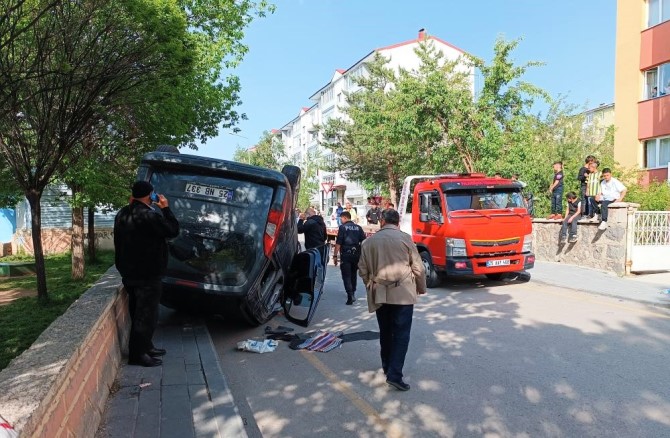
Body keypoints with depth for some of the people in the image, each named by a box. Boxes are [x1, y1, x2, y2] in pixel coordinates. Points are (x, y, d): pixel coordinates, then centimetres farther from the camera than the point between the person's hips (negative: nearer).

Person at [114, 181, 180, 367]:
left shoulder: (122, 214, 9)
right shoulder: (149, 215, -21)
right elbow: (173, 230, -10)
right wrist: (165, 208, -4)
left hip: (130, 273, 10)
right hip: (147, 275, -9)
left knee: (138, 312, 18)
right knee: (146, 314, -2)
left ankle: (145, 346, 29)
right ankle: (137, 354, 4)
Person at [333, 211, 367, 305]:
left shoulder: (342, 227, -5)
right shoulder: (358, 227, 8)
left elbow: (338, 243, -11)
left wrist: (335, 255, -8)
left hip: (345, 255, -5)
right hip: (356, 254, 5)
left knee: (346, 276, -1)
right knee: (353, 274, 21)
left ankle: (350, 296, -14)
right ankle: (353, 293, 32)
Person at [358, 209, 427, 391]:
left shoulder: (369, 241, 3)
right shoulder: (405, 238, -5)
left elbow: (363, 269, 7)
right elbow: (418, 267, -2)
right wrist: (421, 288, 13)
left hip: (379, 294, 3)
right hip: (403, 293, -3)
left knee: (385, 332, 18)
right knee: (401, 333, 0)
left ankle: (387, 367, 30)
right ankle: (395, 375, -7)